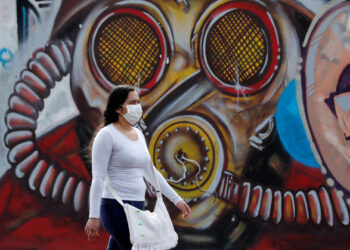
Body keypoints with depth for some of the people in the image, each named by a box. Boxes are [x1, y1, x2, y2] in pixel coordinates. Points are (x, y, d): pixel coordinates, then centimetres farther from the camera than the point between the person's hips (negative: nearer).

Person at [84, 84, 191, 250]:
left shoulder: (138, 134, 15)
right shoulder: (107, 135, -10)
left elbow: (150, 172, 21)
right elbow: (98, 178, -14)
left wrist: (176, 199, 19)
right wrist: (94, 216, -18)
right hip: (117, 208, -8)